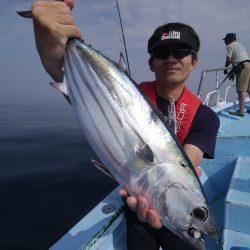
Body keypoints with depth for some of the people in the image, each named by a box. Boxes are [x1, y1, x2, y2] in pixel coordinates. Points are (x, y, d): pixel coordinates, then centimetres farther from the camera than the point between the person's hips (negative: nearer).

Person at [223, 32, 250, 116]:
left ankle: (241, 111, -9)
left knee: (241, 90, -9)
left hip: (242, 67, -9)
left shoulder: (230, 46, 2)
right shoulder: (240, 45, 28)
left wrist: (225, 68, 10)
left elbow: (229, 60, -5)